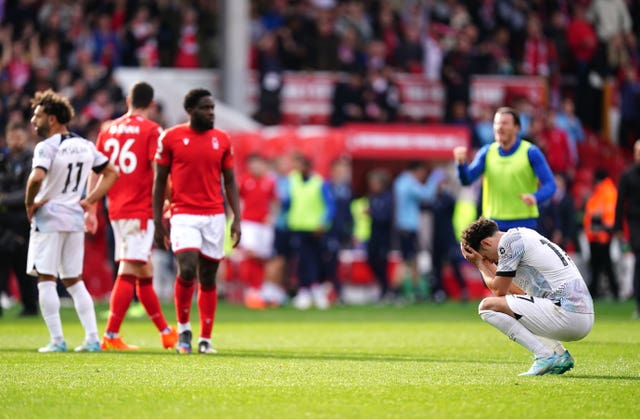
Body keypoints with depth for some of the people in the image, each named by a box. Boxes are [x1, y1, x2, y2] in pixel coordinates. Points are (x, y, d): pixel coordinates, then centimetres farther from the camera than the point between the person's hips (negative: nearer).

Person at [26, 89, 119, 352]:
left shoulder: (46, 147, -13)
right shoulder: (85, 146, 9)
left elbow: (37, 178, -30)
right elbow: (111, 173, 15)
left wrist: (30, 204, -14)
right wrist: (89, 201, 10)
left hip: (48, 218, -7)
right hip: (75, 219, 7)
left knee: (46, 279, 0)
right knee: (74, 281, 14)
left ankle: (57, 340, -4)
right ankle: (92, 338, 7)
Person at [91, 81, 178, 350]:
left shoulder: (108, 130, 11)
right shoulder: (151, 131, -5)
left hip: (116, 211, 6)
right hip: (141, 211, -6)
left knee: (145, 273, 14)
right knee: (128, 272, -7)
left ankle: (166, 332, 24)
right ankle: (111, 336, -13)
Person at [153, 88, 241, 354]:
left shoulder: (222, 140, 8)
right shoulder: (171, 138, 0)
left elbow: (230, 181, 12)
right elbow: (159, 181, 5)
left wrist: (236, 219, 3)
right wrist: (158, 221, 1)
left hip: (214, 216, 3)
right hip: (184, 215, -3)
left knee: (208, 279, 4)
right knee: (187, 270, -19)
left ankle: (205, 339, 11)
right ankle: (183, 328, 1)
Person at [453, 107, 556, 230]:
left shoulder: (530, 152, -5)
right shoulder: (487, 152, 5)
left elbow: (550, 185, -10)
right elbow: (467, 179, -3)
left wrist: (535, 198, -32)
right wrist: (461, 163, -25)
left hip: (523, 224, -3)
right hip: (494, 224, 3)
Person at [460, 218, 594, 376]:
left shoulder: (508, 241, -5)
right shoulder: (522, 234, 23)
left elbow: (499, 290, 0)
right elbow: (520, 290, 28)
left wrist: (480, 265, 15)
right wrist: (488, 265, 29)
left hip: (566, 314, -10)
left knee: (487, 306, -6)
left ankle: (545, 356, -11)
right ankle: (560, 354, 13)